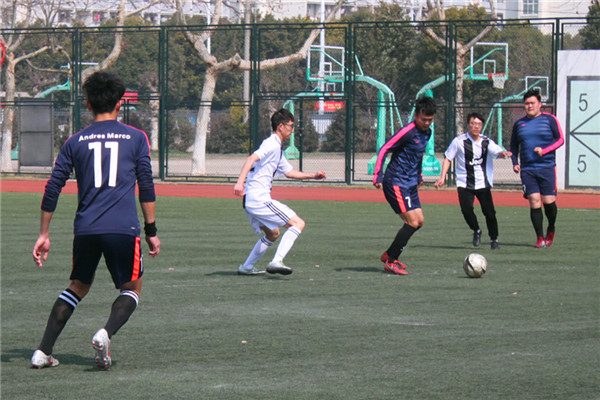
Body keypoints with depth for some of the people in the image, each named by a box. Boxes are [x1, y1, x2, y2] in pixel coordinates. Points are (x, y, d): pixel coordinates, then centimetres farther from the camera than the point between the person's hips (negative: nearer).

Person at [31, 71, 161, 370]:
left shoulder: (75, 142, 10)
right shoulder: (136, 138, 5)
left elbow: (52, 190, 8)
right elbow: (146, 187, 2)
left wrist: (44, 234, 14)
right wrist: (151, 230, 9)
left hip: (85, 229, 3)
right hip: (123, 228, -3)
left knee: (78, 287, 19)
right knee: (131, 289, 13)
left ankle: (43, 351, 10)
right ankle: (106, 334, -15)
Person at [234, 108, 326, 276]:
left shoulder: (277, 149, 22)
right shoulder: (272, 144, -10)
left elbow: (289, 172, 32)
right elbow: (251, 159, -26)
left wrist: (313, 176, 23)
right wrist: (240, 182, -38)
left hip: (251, 201, 10)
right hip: (259, 199, -10)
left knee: (272, 234, 26)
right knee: (298, 223, -10)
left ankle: (246, 267, 26)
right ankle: (276, 262, -21)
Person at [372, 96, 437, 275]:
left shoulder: (427, 132, 10)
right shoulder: (408, 132, -18)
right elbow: (384, 150, -18)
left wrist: (418, 176, 30)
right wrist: (377, 176, -22)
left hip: (410, 183, 9)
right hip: (397, 183, -9)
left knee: (419, 221, 10)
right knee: (412, 222, -13)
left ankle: (389, 255, 21)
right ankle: (390, 262, -3)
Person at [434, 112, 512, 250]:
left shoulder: (487, 142, 1)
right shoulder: (459, 141, -3)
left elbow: (498, 152, -16)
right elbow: (448, 158, 5)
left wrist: (503, 153, -40)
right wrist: (442, 177, -2)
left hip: (483, 183, 1)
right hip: (464, 184, -1)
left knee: (489, 211, -6)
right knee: (466, 209, -16)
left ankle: (494, 239, 13)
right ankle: (476, 231, 14)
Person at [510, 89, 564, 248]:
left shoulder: (549, 119, 2)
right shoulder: (519, 124, 12)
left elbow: (560, 139, 0)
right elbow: (514, 145, 20)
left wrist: (544, 150, -14)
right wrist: (515, 162, 5)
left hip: (547, 168, -2)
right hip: (527, 169, 2)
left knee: (548, 202, -5)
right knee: (534, 201, -8)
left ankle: (551, 230, 24)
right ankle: (540, 238, -2)